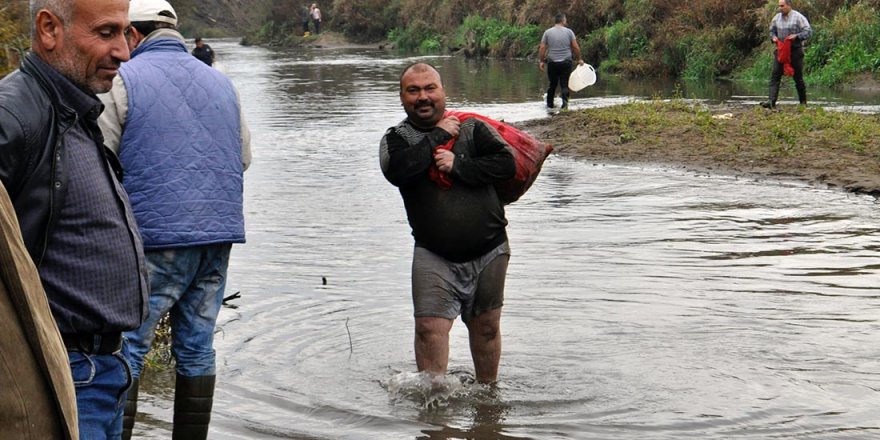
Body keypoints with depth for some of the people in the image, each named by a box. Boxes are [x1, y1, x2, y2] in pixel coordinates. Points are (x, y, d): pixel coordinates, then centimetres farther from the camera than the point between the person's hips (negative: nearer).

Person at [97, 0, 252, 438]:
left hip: (155, 237, -5)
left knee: (127, 350, -2)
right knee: (197, 348, 11)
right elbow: (244, 156, 18)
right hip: (218, 236, 6)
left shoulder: (124, 80, -4)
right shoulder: (222, 82, 13)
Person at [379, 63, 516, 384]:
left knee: (486, 325, 11)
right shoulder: (397, 138, 3)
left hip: (488, 250, 1)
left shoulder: (472, 128, 3)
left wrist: (458, 166, -16)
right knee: (430, 327, -11)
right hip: (434, 255, -1)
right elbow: (397, 171, -20)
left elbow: (506, 164, -9)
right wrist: (438, 136, -13)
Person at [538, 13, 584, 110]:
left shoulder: (547, 32, 2)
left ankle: (550, 104, 21)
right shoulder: (569, 32, -1)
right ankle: (565, 102, -16)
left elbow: (542, 48, 0)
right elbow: (576, 48, -1)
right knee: (564, 84, 2)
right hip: (566, 62, -1)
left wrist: (541, 61, 8)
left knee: (552, 84, 13)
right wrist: (579, 59, 11)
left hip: (552, 63, 1)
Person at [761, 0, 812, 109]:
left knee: (798, 78, 6)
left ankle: (803, 102, 21)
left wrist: (796, 36, -22)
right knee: (775, 76, -9)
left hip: (795, 51, -4)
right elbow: (772, 30, 21)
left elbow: (808, 31, -10)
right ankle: (771, 102, -16)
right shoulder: (777, 18, 7)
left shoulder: (798, 17, -8)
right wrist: (773, 37, 0)